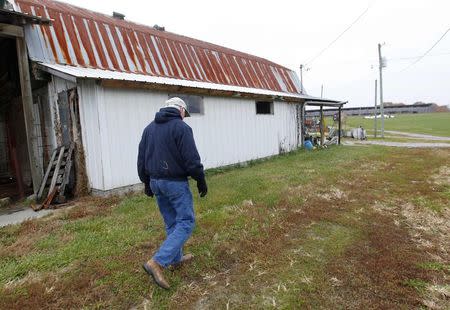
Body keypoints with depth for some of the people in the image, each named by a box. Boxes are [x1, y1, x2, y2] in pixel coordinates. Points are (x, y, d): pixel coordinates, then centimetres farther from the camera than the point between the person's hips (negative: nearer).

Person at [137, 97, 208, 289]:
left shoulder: (149, 128, 11)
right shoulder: (181, 127, -11)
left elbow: (141, 158, 14)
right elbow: (192, 159, -15)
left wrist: (147, 182, 21)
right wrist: (201, 180, -4)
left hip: (155, 182, 8)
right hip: (175, 182, -8)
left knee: (171, 223, 19)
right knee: (185, 223, 0)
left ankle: (177, 258, 30)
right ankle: (157, 263, -8)